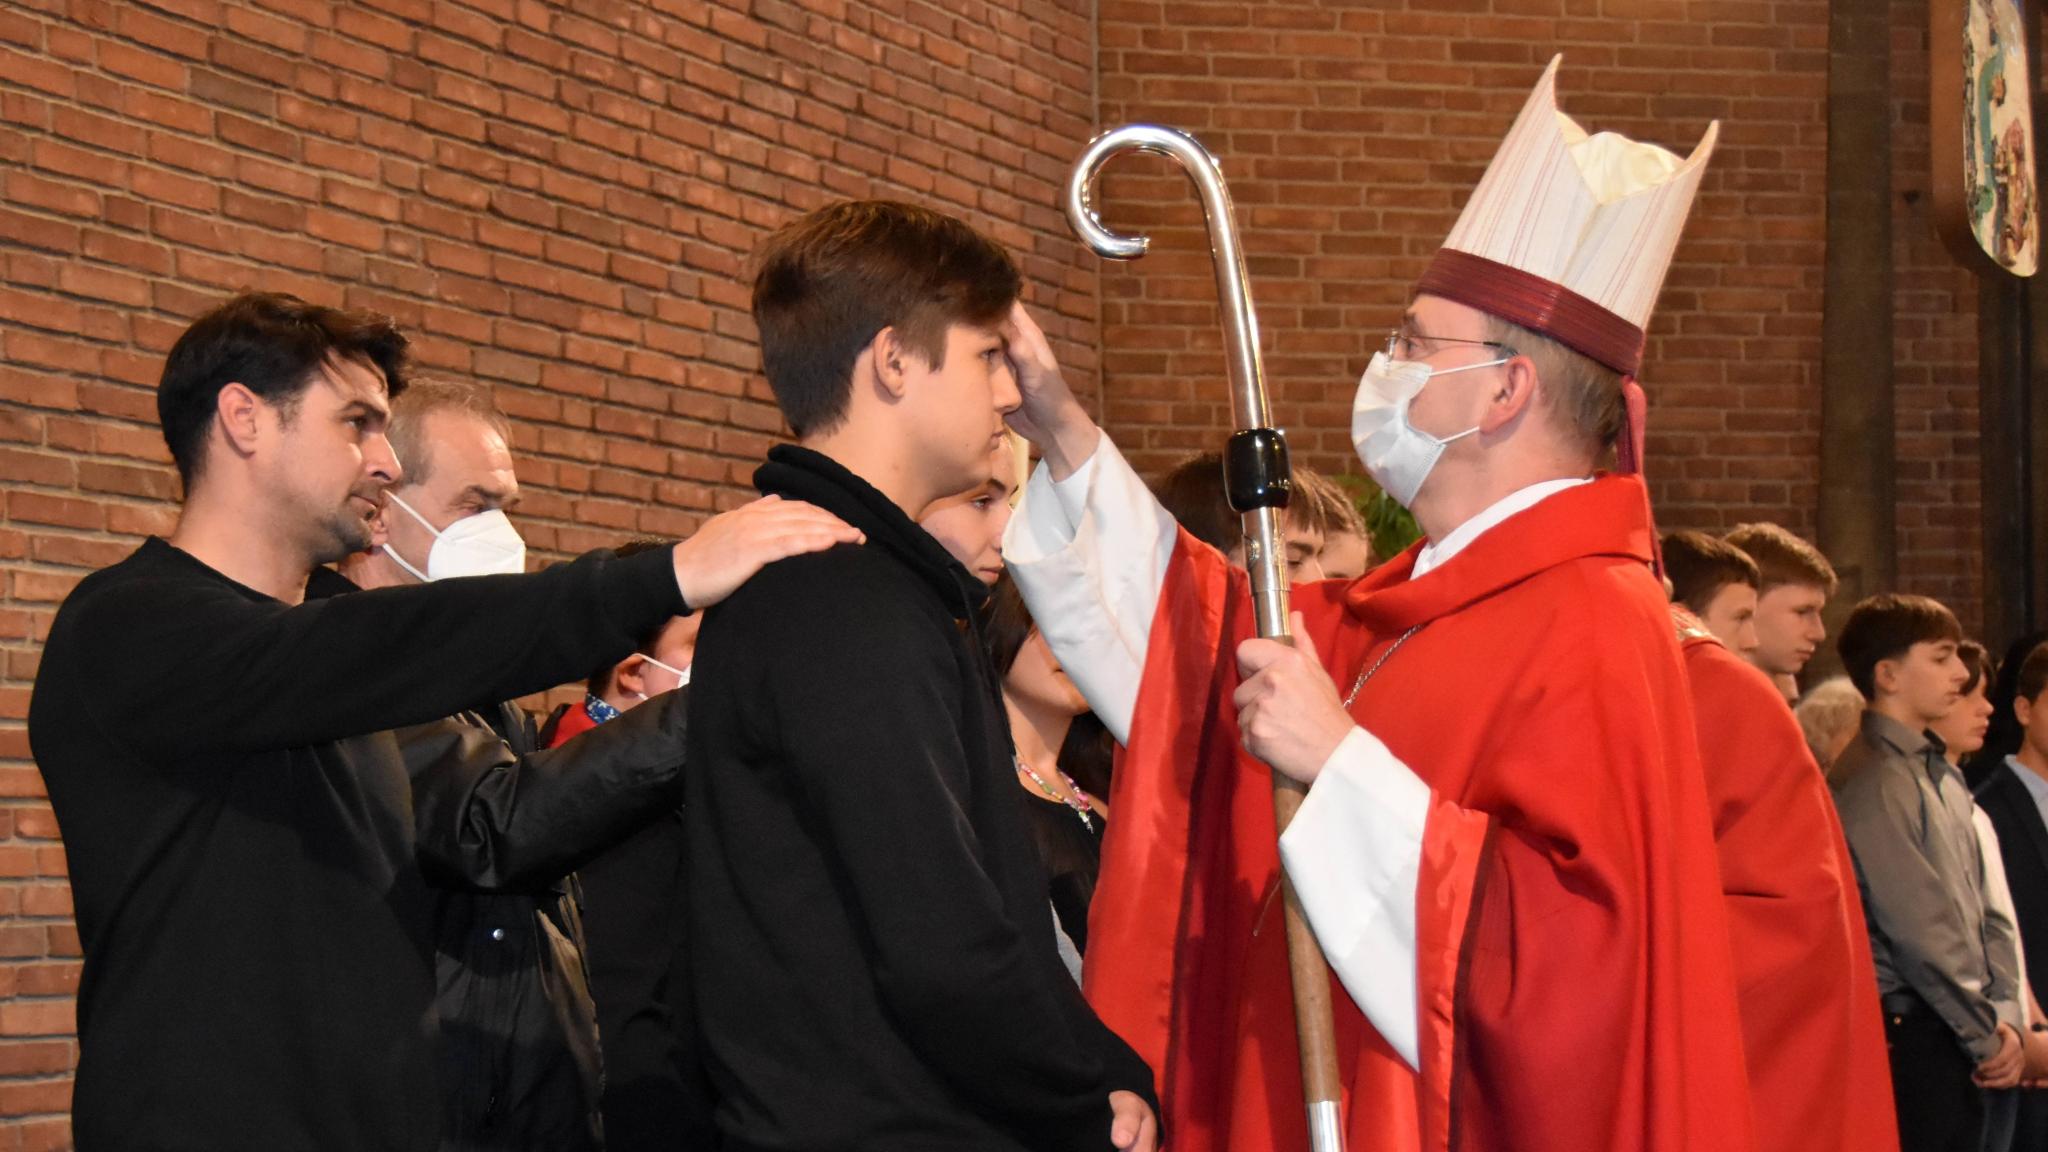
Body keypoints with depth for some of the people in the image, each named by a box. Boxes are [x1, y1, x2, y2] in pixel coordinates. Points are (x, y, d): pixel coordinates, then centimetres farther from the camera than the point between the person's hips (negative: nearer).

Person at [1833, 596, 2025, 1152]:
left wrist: (2005, 1018, 4)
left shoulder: (1942, 774, 16)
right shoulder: (1875, 778, -12)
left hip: (1974, 1042, 8)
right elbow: (1919, 928, -16)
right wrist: (1988, 1035, -10)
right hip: (1917, 1038, -8)